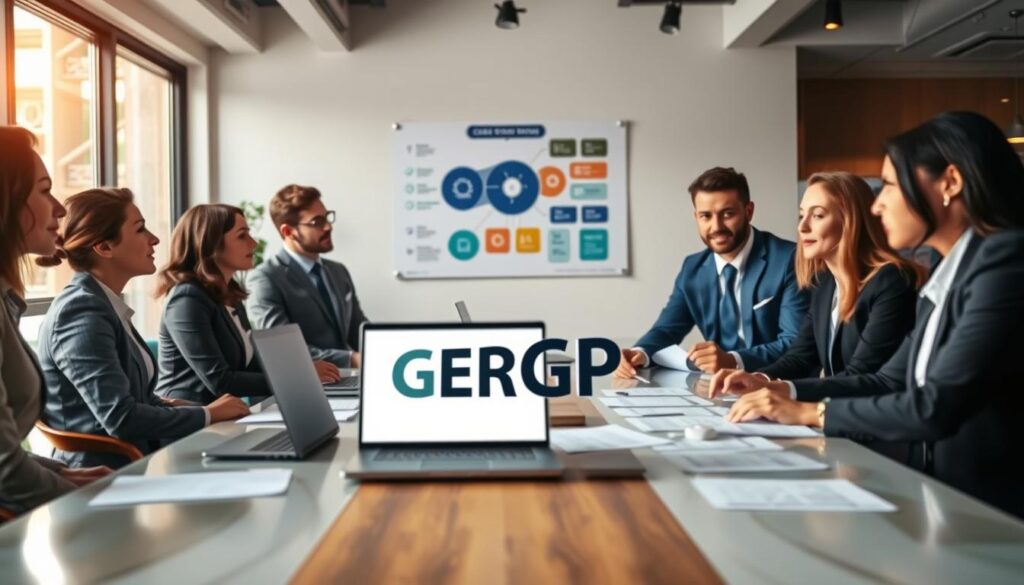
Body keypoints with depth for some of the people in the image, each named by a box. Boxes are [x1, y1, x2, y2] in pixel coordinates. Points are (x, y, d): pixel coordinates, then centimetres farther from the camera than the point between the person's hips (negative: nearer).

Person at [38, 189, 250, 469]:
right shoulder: (82, 312, -17)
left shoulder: (107, 305, 11)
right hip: (100, 477, -8)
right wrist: (208, 414, -13)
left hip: (131, 463, 8)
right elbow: (121, 418, -23)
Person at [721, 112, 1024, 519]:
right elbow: (889, 382, 15)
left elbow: (935, 408, -23)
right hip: (950, 493, 7)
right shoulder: (947, 274, 12)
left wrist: (809, 412, -13)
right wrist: (782, 391, 4)